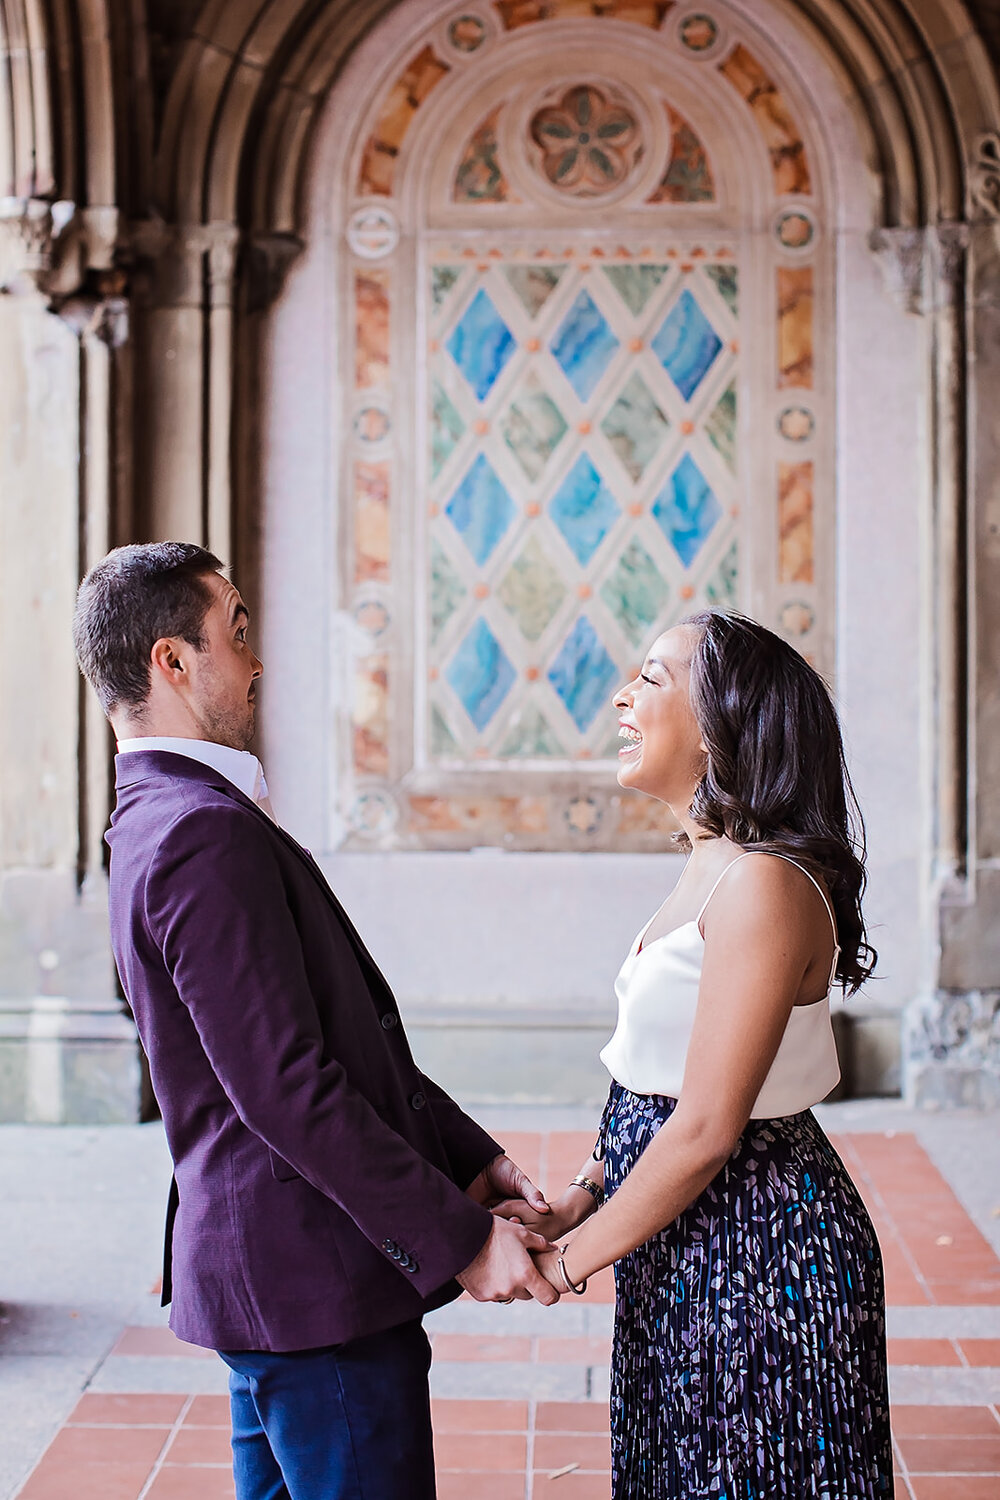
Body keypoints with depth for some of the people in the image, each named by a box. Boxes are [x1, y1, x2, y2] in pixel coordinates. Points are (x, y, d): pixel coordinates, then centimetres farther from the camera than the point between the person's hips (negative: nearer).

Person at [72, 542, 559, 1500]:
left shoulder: (162, 818, 14)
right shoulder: (207, 834, -20)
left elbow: (346, 1034, 15)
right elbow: (287, 1089, -25)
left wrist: (469, 1158, 12)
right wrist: (458, 1241, -18)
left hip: (265, 1267, 10)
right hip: (313, 1276, -10)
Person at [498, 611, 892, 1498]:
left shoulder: (764, 884, -22)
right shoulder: (709, 870, 8)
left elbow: (705, 1128, -23)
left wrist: (567, 1261, -14)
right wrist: (576, 1204, 3)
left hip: (758, 1250, -9)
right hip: (688, 1257, 9)